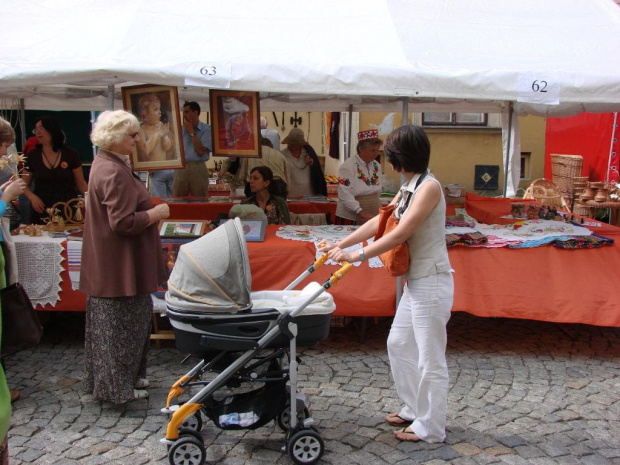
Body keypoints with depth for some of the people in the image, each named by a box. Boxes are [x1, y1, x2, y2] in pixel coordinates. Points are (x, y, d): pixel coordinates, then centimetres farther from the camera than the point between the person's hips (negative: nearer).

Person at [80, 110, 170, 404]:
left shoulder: (109, 165, 11)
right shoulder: (114, 172, -22)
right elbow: (123, 222, -26)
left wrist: (151, 211, 13)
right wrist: (158, 212, -14)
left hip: (111, 264, 11)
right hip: (119, 265, -11)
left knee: (120, 322, 18)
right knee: (120, 323, 0)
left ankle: (127, 375, 30)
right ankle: (117, 386, 11)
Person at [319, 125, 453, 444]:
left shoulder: (429, 187, -18)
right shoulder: (408, 188, 11)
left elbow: (400, 234, -23)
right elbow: (378, 222, 13)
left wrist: (358, 256, -22)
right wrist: (340, 245, 10)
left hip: (431, 283, -10)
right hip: (415, 282, 10)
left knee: (430, 358, 2)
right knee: (398, 344, 19)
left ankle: (431, 428, 16)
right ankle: (414, 410, 34)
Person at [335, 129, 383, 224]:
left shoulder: (377, 166, 8)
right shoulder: (347, 167, -13)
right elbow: (345, 195, -21)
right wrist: (361, 212, -28)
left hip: (372, 219, 6)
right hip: (350, 219, -6)